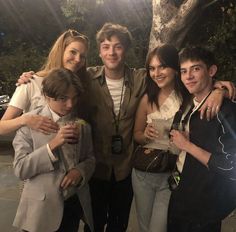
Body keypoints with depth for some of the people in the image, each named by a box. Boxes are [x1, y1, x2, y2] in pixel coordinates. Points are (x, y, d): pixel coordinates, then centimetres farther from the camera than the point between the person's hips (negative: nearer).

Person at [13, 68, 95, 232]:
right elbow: (20, 169, -15)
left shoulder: (81, 123, 3)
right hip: (43, 208, -4)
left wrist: (81, 171, -14)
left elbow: (90, 158, 8)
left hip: (76, 204, 4)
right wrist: (53, 144, -25)